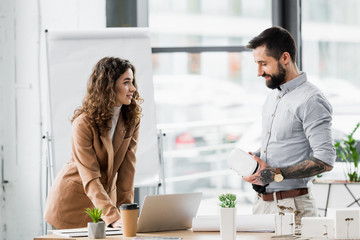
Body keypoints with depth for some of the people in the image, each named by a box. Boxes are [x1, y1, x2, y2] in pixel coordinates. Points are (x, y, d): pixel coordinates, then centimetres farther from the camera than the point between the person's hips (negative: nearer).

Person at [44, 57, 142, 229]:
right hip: (73, 202, -4)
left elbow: (127, 167, -7)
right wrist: (114, 217, -37)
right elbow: (90, 179, -28)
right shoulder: (84, 123, -22)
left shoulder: (132, 117, -6)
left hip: (106, 195, 4)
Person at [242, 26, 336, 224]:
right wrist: (255, 158, 6)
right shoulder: (272, 97, 14)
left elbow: (325, 160, -20)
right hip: (262, 201, 8)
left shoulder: (311, 100, -14)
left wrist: (276, 174, -21)